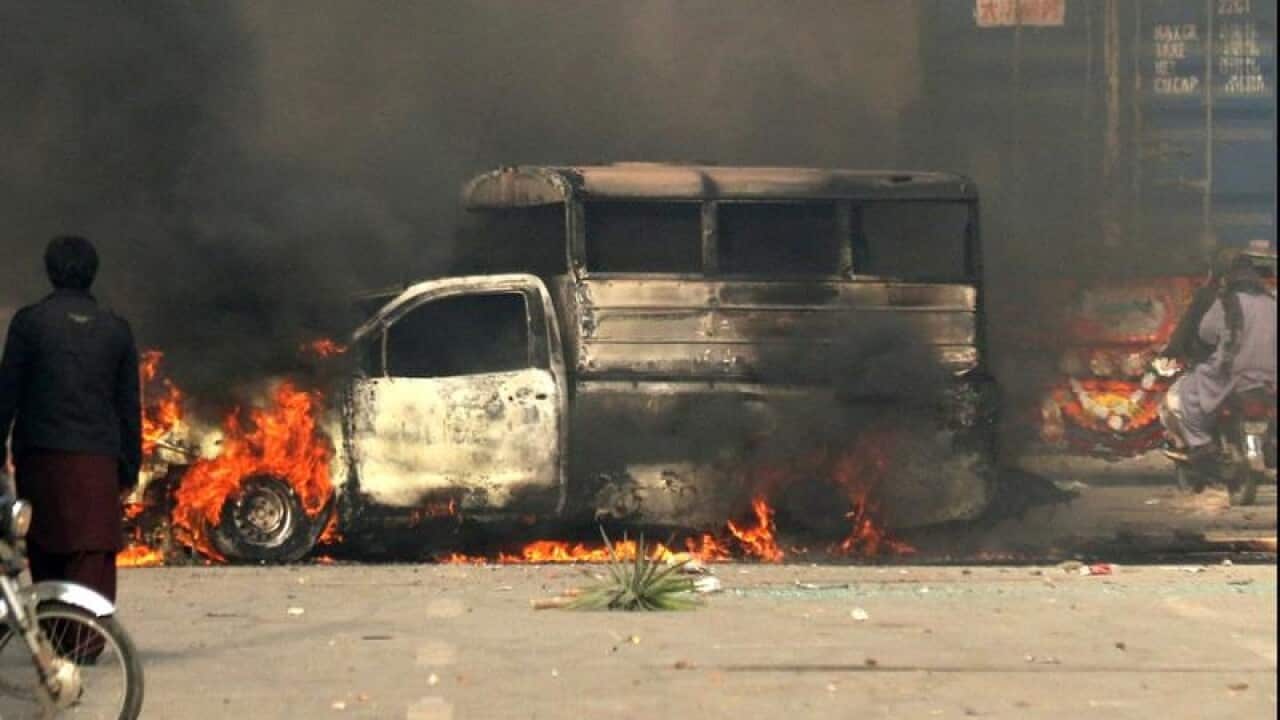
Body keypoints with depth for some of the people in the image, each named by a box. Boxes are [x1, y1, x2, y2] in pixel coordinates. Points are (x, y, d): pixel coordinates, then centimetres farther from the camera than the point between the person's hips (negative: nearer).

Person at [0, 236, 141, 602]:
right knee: (94, 556, -5)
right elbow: (130, 407, 10)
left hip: (42, 457, -1)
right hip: (99, 461, 1)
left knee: (45, 558, 9)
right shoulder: (116, 329, 9)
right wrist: (129, 469, 15)